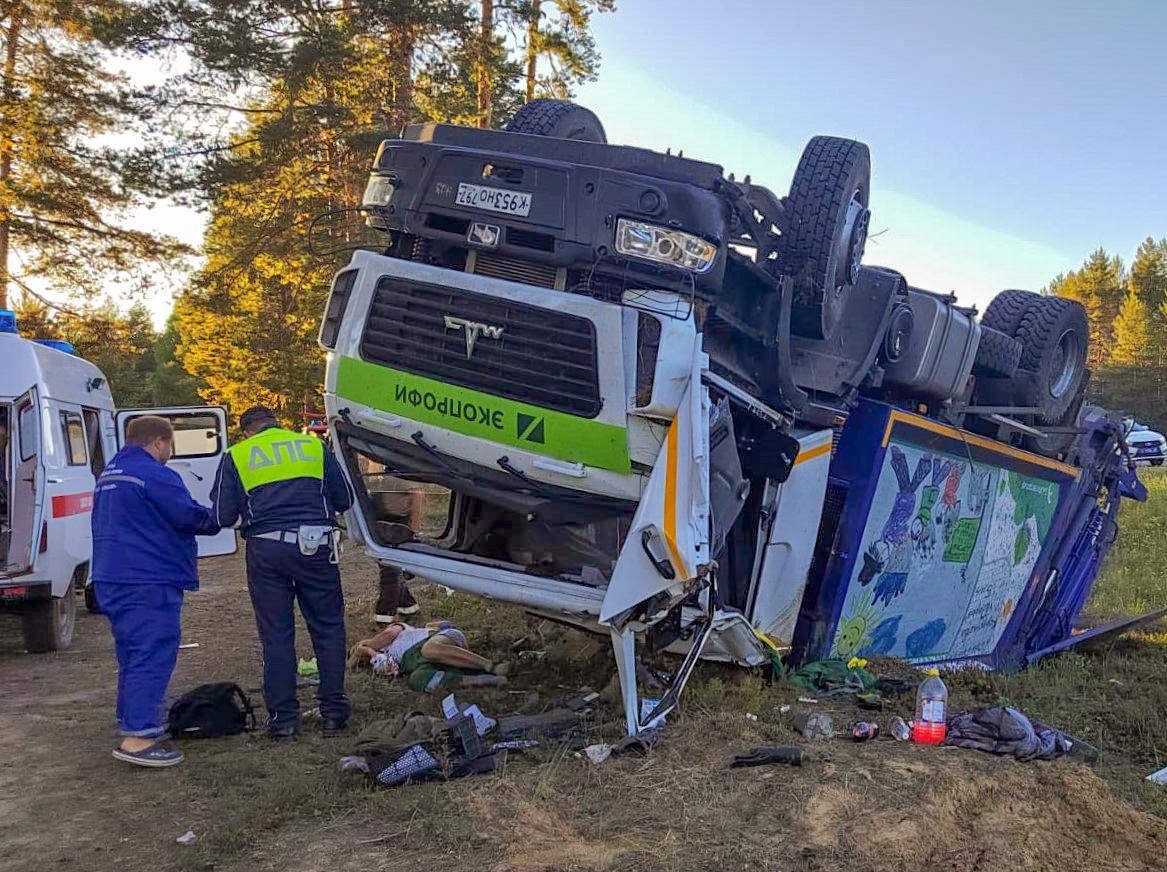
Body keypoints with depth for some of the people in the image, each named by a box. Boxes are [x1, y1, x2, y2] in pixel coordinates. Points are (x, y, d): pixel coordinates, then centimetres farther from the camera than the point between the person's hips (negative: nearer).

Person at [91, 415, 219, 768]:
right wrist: (215, 519, 5)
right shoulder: (154, 475, -14)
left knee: (132, 656, 18)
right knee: (153, 656, -10)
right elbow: (189, 515, -16)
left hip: (111, 580, 10)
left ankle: (131, 725, 26)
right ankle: (139, 736, -14)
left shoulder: (107, 476, 19)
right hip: (149, 583, -10)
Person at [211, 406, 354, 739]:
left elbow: (223, 516, 3)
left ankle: (283, 718, 12)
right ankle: (334, 712, 13)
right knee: (328, 629, 11)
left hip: (266, 551, -1)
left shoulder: (235, 456, 7)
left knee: (276, 636, 9)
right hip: (315, 546, 1)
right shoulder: (315, 446, 11)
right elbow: (344, 500, 12)